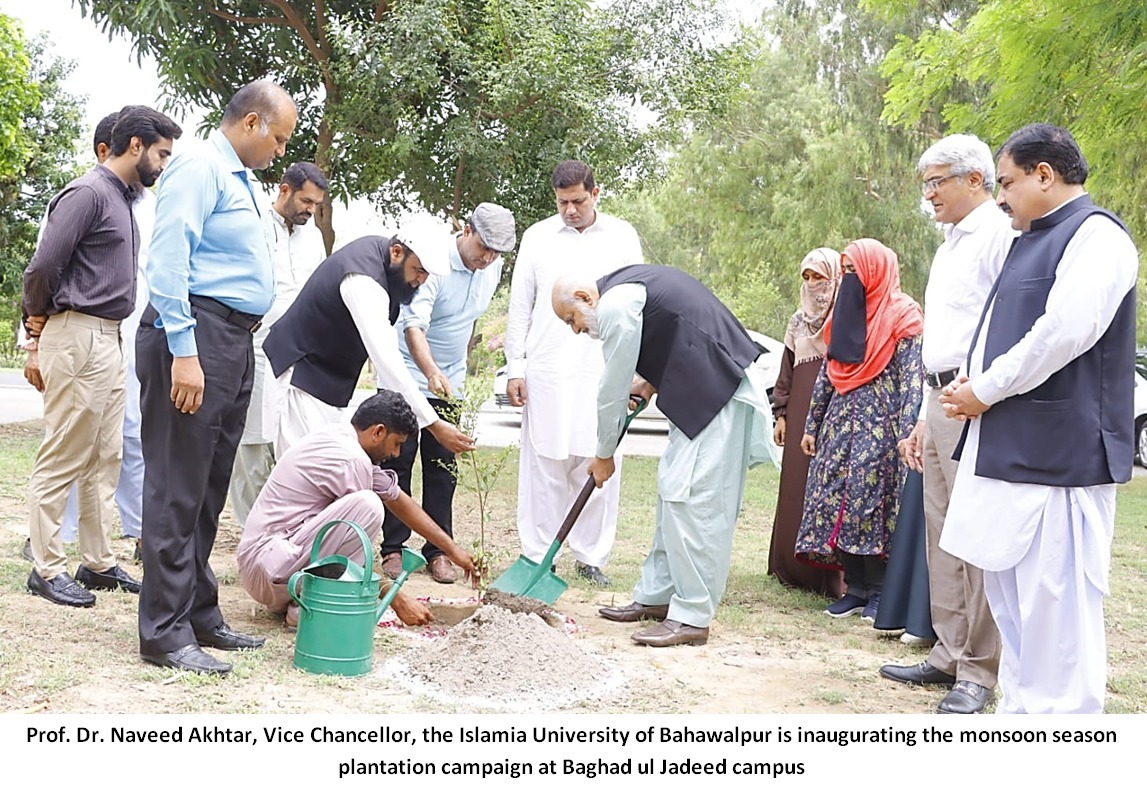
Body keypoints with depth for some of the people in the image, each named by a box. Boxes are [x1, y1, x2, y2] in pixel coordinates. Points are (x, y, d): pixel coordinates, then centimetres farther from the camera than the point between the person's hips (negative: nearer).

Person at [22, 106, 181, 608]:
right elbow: (44, 265, -17)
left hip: (109, 340, 9)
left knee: (106, 458, 12)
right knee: (64, 459, -4)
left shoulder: (123, 198, 16)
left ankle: (99, 562, 20)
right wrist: (39, 318, -3)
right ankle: (46, 568, 4)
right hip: (78, 337, -9)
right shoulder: (88, 193, -13)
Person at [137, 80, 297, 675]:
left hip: (234, 341, 10)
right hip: (197, 335, -10)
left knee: (209, 488, 13)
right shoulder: (199, 168, -8)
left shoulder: (240, 179, 21)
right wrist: (183, 352, -23)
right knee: (179, 487, -7)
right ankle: (165, 632, -2)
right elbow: (169, 262, -17)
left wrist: (234, 352, 18)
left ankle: (199, 614, 22)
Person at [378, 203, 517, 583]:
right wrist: (431, 372, -49)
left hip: (450, 383, 5)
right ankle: (393, 548, 8)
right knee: (397, 465, 0)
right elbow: (413, 325, -34)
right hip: (409, 377, -5)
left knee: (442, 469, 4)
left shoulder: (494, 268, -1)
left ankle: (438, 550, 9)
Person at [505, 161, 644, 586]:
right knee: (543, 464, 0)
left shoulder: (622, 236, 9)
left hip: (604, 371, 0)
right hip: (547, 369, 0)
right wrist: (515, 367, 4)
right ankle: (537, 555, 8)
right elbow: (520, 306, 11)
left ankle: (591, 556, 9)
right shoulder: (537, 237, 9)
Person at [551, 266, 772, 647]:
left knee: (691, 498, -11)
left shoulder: (615, 305, -13)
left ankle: (692, 618, -7)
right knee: (672, 491, 14)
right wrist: (652, 382, 10)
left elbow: (613, 387, -8)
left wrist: (604, 455, 5)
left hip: (718, 397, -11)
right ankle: (655, 596, 22)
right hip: (706, 393, 11)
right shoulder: (628, 286, 17)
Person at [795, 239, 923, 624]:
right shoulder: (845, 314, 16)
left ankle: (878, 591, 1)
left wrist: (908, 435, -18)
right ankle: (855, 587, 8)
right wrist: (812, 426, 17)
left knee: (872, 502, -8)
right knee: (835, 502, 1)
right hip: (841, 421, 7)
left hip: (879, 425, -7)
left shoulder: (901, 316, -4)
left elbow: (911, 380, -11)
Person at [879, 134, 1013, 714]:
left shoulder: (1000, 235, -7)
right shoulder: (948, 249, 23)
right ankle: (949, 655, 20)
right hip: (940, 401, 10)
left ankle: (978, 672, 0)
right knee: (942, 535, 11)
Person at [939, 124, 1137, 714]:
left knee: (1053, 604, -8)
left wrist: (984, 390, -13)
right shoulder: (1031, 240, 21)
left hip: (1057, 453, -10)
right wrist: (970, 384, 6)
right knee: (1008, 593, 16)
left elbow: (1064, 332, -21)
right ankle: (1018, 711, 27)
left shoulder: (1095, 235, -9)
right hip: (1007, 448, 10)